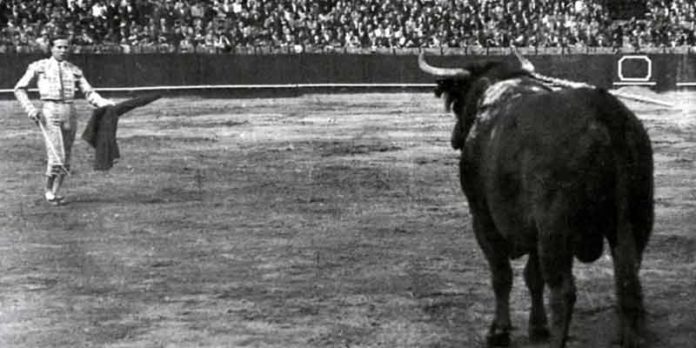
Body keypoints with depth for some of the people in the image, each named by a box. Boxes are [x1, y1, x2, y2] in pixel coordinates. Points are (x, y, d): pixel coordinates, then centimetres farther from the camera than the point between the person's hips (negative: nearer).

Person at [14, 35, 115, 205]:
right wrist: (30, 108, -7)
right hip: (49, 113, -4)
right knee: (56, 157, -12)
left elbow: (89, 93, 9)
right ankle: (48, 190, 9)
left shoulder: (74, 70, 13)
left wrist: (105, 103, -9)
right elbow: (19, 88, 7)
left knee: (66, 158, 6)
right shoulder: (39, 67, 4)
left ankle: (56, 191, 20)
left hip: (69, 113, 4)